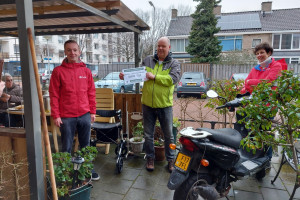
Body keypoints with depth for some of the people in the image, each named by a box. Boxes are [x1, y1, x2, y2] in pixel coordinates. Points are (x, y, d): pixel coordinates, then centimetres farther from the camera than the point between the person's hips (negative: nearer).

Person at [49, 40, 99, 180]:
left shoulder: (86, 71, 6)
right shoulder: (58, 71, -2)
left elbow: (91, 93, 8)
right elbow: (54, 95, -3)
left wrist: (93, 111, 7)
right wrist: (56, 115, -7)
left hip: (85, 115, 3)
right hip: (66, 116, -2)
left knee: (86, 145, 14)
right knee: (67, 147, 9)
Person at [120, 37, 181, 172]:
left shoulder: (174, 63, 0)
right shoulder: (148, 60, 8)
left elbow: (173, 79, -16)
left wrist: (154, 76, -19)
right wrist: (127, 76, -9)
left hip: (165, 105, -2)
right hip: (148, 104, 2)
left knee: (168, 135, 11)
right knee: (148, 135, 13)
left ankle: (170, 160, 29)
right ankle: (150, 159, 31)